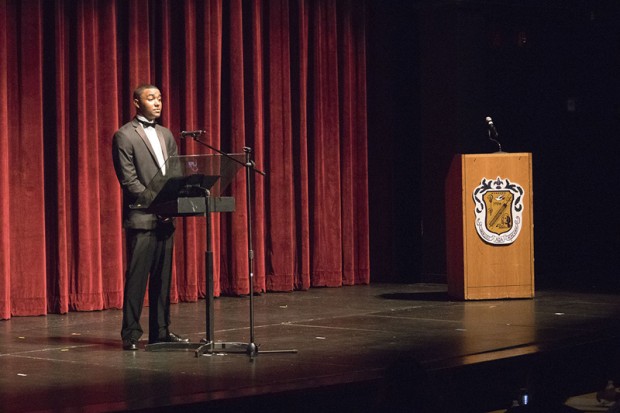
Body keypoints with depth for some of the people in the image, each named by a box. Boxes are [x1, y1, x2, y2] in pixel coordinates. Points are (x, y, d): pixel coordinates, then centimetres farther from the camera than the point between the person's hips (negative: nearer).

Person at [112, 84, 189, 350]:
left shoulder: (165, 135, 17)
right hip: (141, 217, -7)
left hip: (165, 217, 7)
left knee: (163, 276, 9)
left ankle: (160, 331, 14)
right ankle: (131, 334, -1)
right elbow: (128, 180, -10)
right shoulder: (124, 136, -4)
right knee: (137, 276, -6)